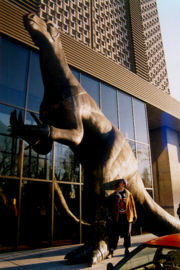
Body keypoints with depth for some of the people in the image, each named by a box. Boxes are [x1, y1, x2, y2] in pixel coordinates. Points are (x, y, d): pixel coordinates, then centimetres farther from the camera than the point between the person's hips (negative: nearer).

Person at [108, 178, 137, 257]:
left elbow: (132, 205, 7)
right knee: (115, 233, -2)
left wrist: (134, 215, 5)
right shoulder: (114, 195, 4)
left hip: (127, 217, 1)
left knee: (127, 233, 9)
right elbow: (111, 207, 5)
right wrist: (112, 217, 1)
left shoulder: (128, 194, 6)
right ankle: (111, 250, 3)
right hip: (117, 217, -1)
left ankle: (127, 249, 22)